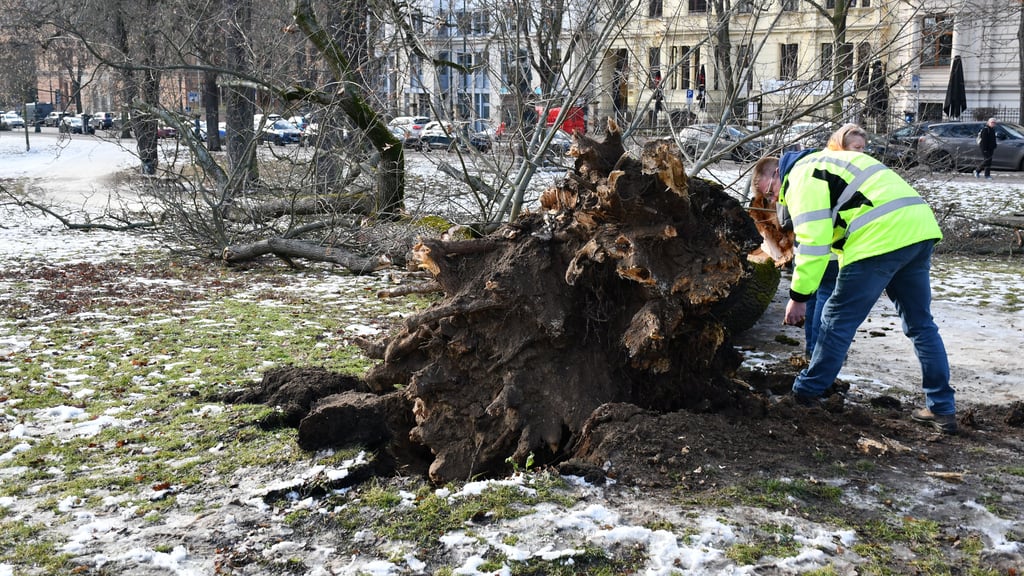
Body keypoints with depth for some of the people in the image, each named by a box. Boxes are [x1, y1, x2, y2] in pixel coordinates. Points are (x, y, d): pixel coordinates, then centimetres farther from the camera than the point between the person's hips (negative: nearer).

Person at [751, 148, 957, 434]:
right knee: (920, 323, 16)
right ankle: (942, 409, 20)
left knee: (838, 319, 5)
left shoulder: (801, 177, -1)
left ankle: (807, 391, 17)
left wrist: (798, 297, -5)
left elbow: (813, 242, -10)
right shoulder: (823, 162, 30)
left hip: (881, 239, -10)